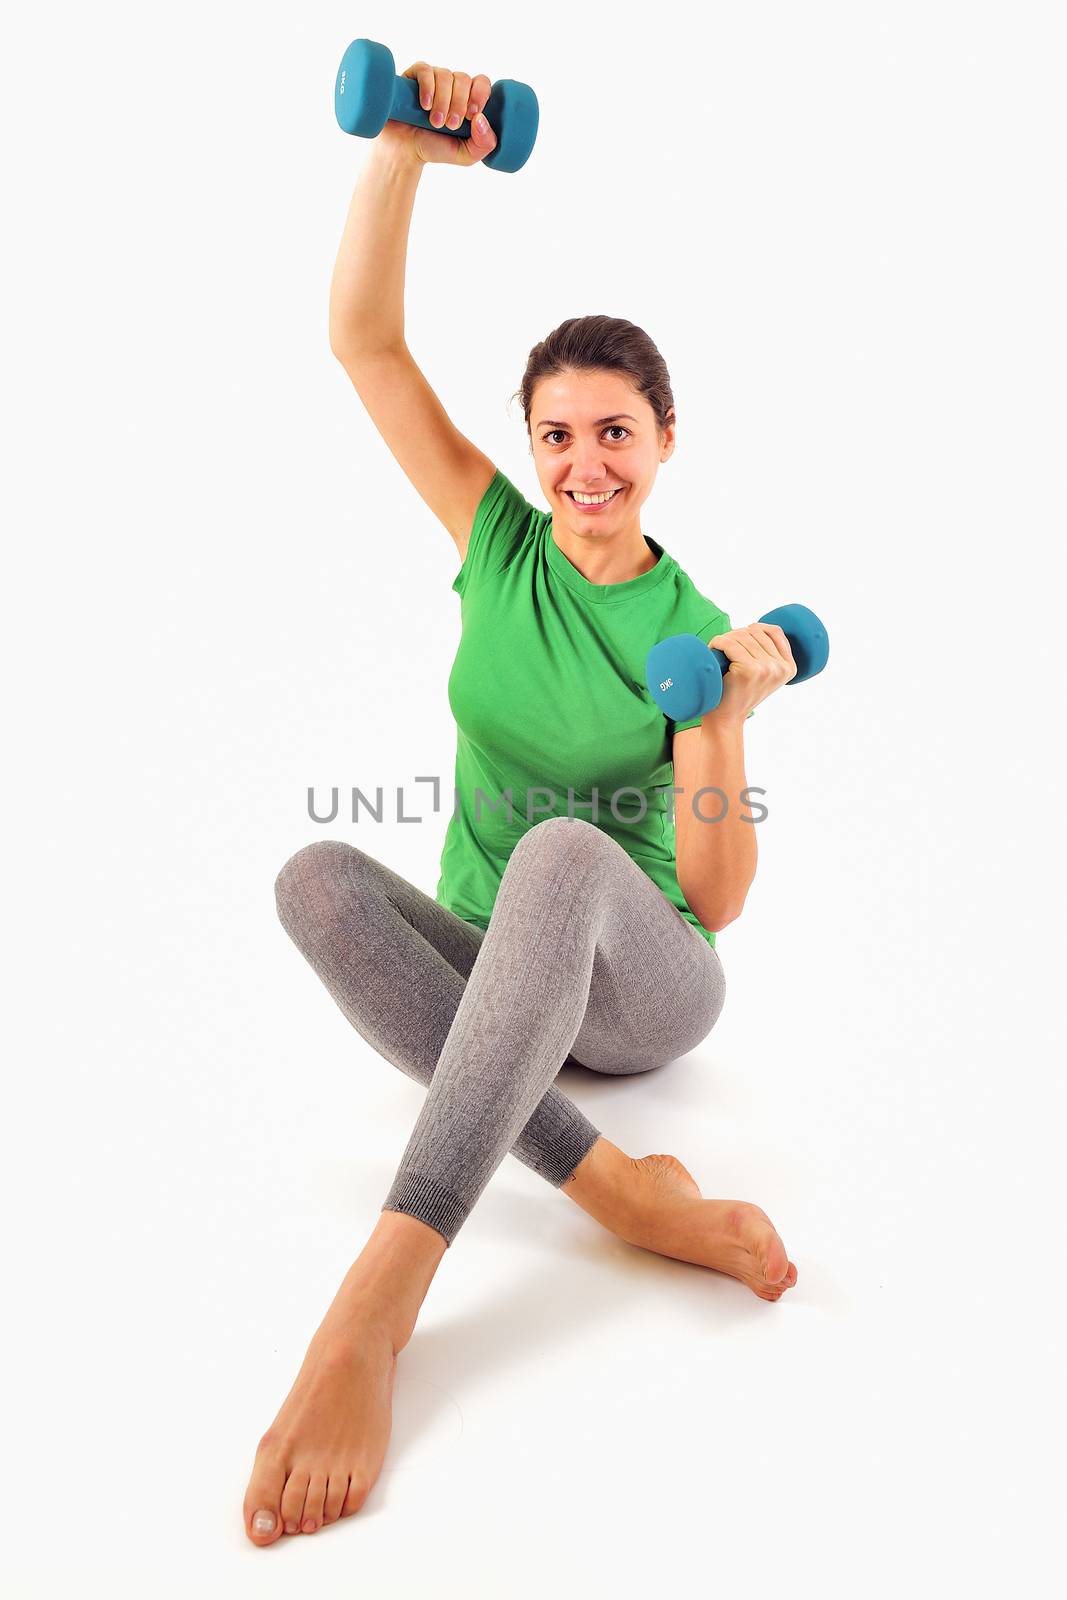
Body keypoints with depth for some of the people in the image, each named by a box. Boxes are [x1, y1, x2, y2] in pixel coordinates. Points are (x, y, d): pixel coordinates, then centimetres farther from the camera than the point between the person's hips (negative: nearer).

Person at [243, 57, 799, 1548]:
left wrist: (724, 724, -23)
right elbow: (363, 337, -6)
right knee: (319, 873, -29)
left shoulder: (702, 632, -5)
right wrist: (402, 148, -16)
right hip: (484, 982, 3)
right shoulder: (500, 545, 2)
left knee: (569, 850, -38)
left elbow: (714, 901, -10)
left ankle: (382, 1298, -47)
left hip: (644, 991, -2)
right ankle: (624, 1190, -35)